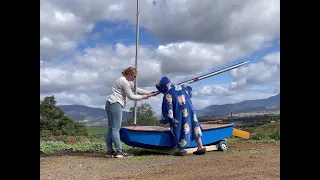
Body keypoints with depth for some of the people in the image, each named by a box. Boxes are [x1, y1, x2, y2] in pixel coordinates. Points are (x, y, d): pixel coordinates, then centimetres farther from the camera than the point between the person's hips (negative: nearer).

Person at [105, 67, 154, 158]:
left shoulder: (128, 81, 19)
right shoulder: (124, 82, -12)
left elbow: (137, 89, 21)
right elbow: (131, 96, -10)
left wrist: (148, 93, 12)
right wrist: (142, 97, 1)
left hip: (111, 105, 11)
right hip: (115, 105, -11)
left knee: (110, 128, 7)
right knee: (115, 128, -10)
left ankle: (109, 151, 10)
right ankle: (119, 151, -8)